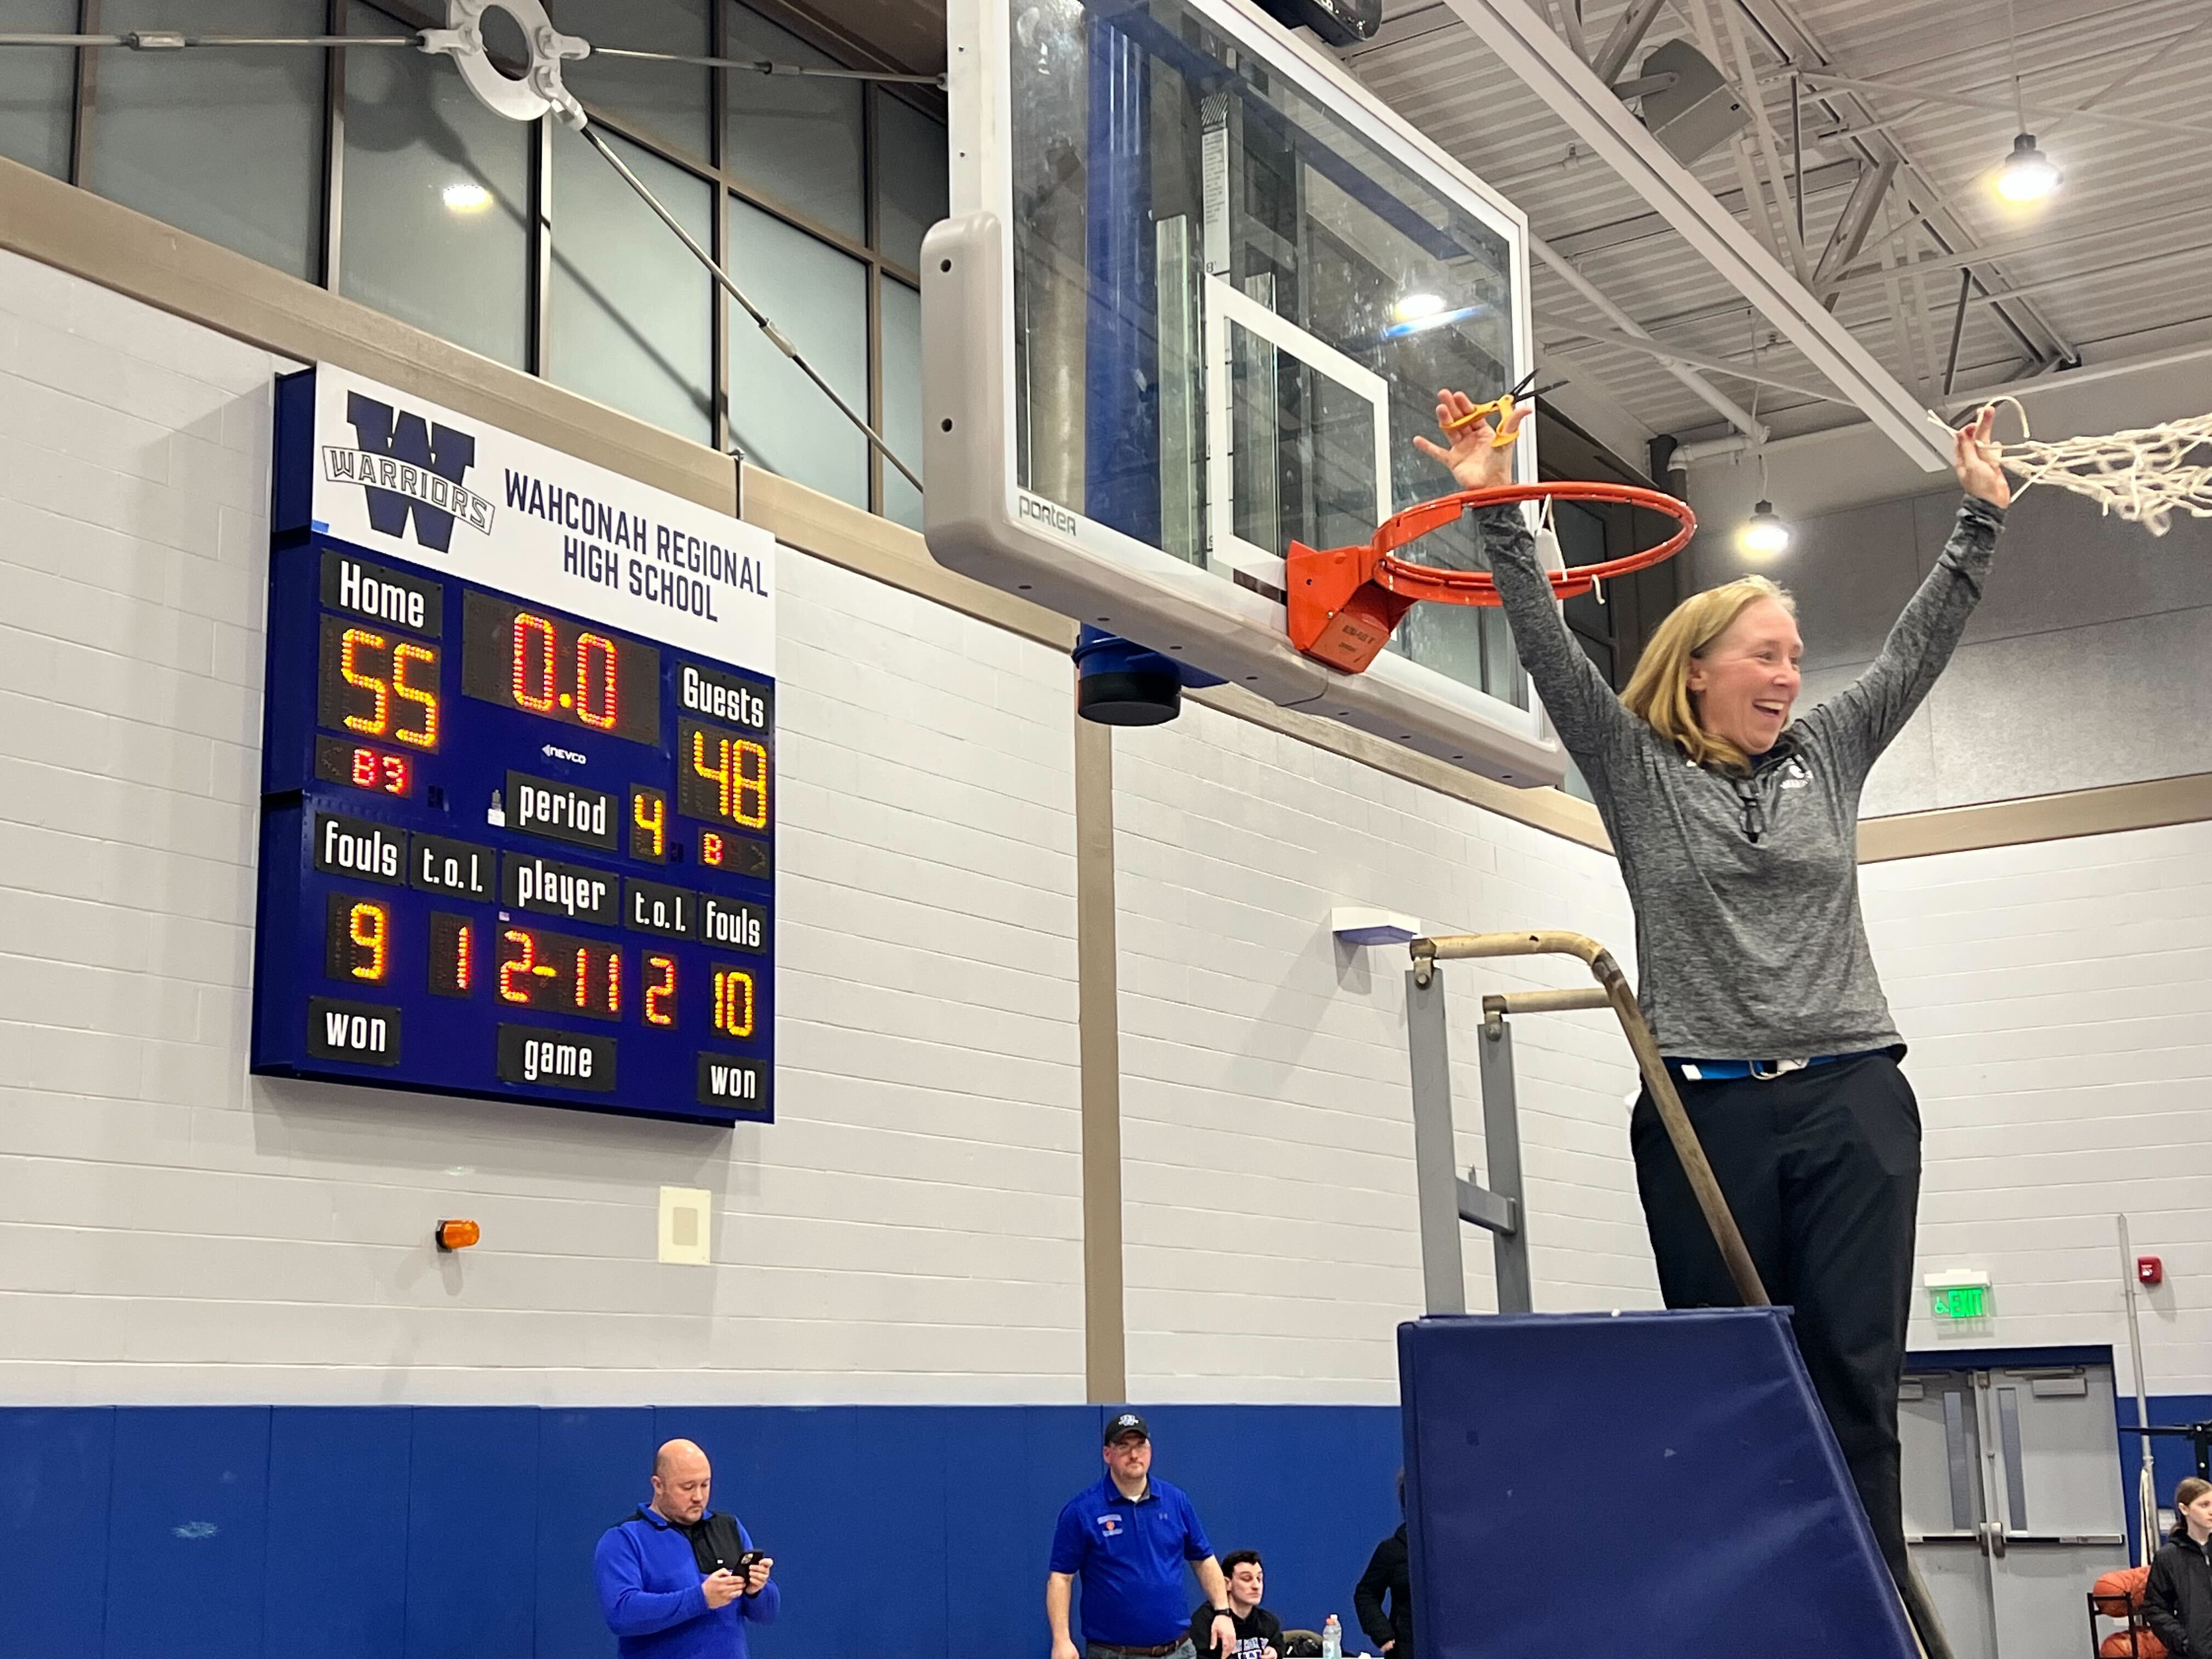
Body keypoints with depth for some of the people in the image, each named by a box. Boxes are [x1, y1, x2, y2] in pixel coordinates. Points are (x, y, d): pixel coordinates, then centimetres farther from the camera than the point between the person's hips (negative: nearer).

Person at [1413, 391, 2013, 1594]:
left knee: (1854, 1380, -4)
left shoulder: (1828, 756, 15)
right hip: (1705, 1113, -2)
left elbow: (1922, 644, 16)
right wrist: (1496, 512, -7)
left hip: (1851, 1099, 2)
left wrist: (1982, 515, 13)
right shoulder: (1638, 772, 7)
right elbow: (1550, 655, -1)